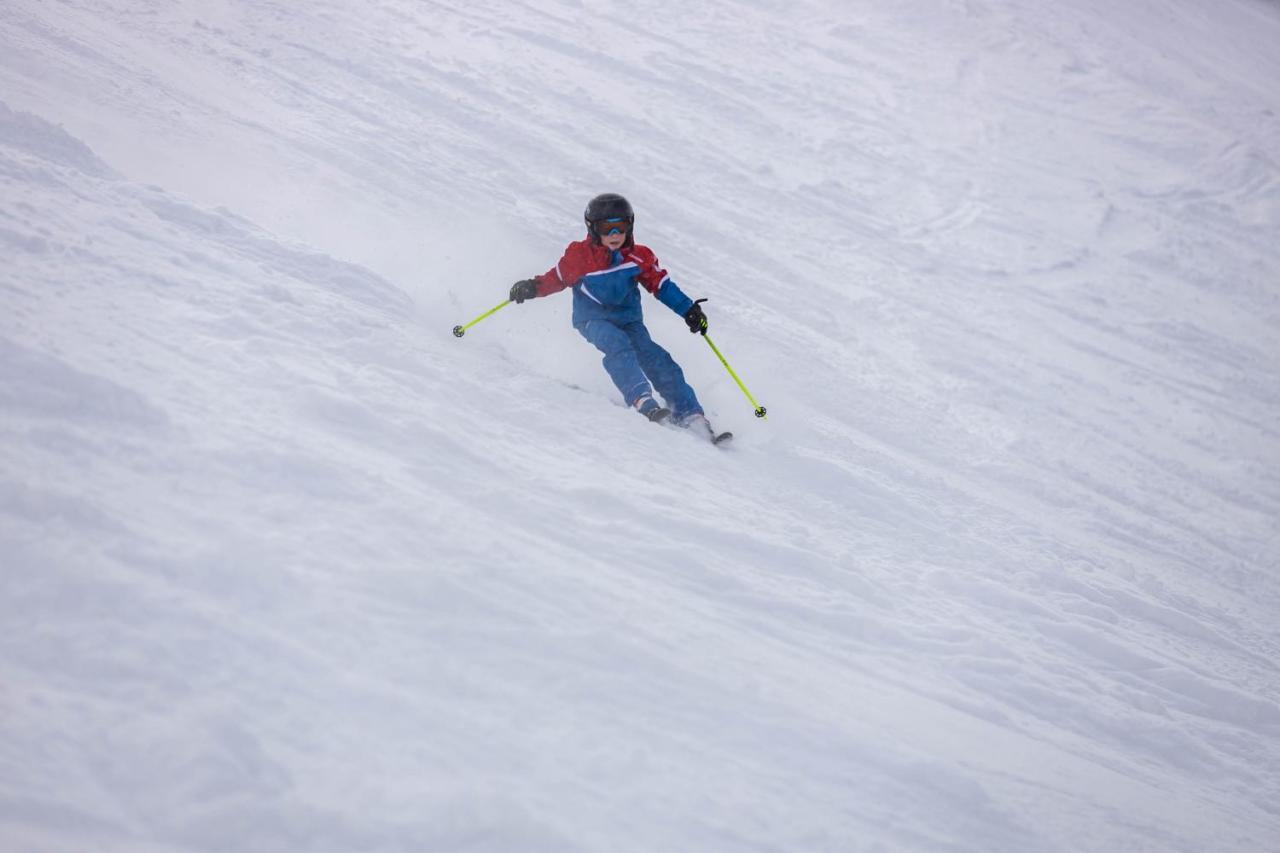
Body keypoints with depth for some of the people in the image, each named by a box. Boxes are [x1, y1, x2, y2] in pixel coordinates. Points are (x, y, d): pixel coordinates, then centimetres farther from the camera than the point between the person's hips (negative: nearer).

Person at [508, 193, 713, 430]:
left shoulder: (640, 257, 1)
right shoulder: (580, 256, -5)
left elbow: (662, 285, 7)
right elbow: (556, 278, 5)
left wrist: (689, 310, 0)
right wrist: (532, 288, -14)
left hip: (628, 319, 3)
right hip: (593, 319, -3)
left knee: (656, 359, -18)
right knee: (618, 344, -34)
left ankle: (690, 414, -17)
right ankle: (642, 401, -46)